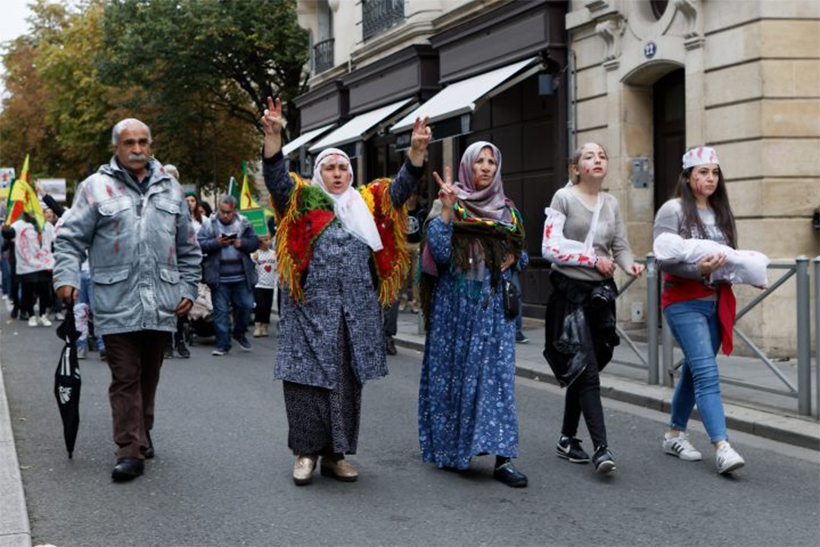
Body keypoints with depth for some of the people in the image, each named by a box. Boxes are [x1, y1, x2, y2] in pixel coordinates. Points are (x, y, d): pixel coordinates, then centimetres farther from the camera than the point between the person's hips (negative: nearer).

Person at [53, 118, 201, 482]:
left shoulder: (170, 188, 12)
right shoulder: (96, 187, 1)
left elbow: (188, 248, 19)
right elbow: (70, 239, 0)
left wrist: (188, 288, 13)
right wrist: (67, 277, -14)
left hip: (161, 305, 4)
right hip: (117, 304, -3)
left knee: (149, 376, 14)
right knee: (125, 378, -3)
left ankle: (142, 434, 30)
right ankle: (130, 451, 0)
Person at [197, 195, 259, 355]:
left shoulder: (244, 223, 6)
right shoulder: (209, 224, 1)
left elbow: (255, 242, 5)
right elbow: (199, 244, -7)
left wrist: (242, 243, -13)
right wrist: (216, 243, -20)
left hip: (242, 277, 2)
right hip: (219, 278, -2)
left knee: (246, 305, 3)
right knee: (221, 311, 2)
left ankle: (240, 333, 28)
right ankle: (222, 344, 9)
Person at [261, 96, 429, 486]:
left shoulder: (369, 204, 14)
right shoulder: (302, 202, 5)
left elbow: (403, 186, 7)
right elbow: (276, 177, -9)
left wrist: (417, 150, -9)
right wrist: (273, 134, -23)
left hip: (358, 309, 3)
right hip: (311, 307, -3)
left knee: (348, 380, 8)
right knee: (309, 377, -2)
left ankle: (336, 454, 17)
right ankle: (307, 451, 11)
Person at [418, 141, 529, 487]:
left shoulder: (507, 210, 12)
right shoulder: (449, 204, 0)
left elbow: (521, 256, 21)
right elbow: (439, 251, -14)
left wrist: (512, 258, -1)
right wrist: (446, 209, -21)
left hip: (495, 305, 3)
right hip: (455, 303, -3)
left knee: (497, 374, -5)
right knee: (452, 372, 3)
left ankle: (501, 458, -7)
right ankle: (448, 446, 19)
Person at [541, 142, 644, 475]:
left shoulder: (611, 203, 12)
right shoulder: (564, 198, -4)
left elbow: (621, 246, 13)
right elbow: (550, 248, -10)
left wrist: (629, 265, -9)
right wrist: (593, 259, -12)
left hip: (601, 292, 6)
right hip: (570, 290, -5)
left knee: (581, 371, 12)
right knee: (587, 371, -13)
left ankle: (568, 439, 25)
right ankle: (601, 448, -16)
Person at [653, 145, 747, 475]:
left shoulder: (721, 213, 13)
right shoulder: (673, 210, -7)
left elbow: (730, 257, 19)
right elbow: (664, 259, -14)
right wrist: (699, 269, -27)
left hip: (717, 303, 7)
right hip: (685, 303, -7)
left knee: (694, 370, 13)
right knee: (707, 372, -15)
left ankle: (675, 434, 26)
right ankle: (722, 447, -20)